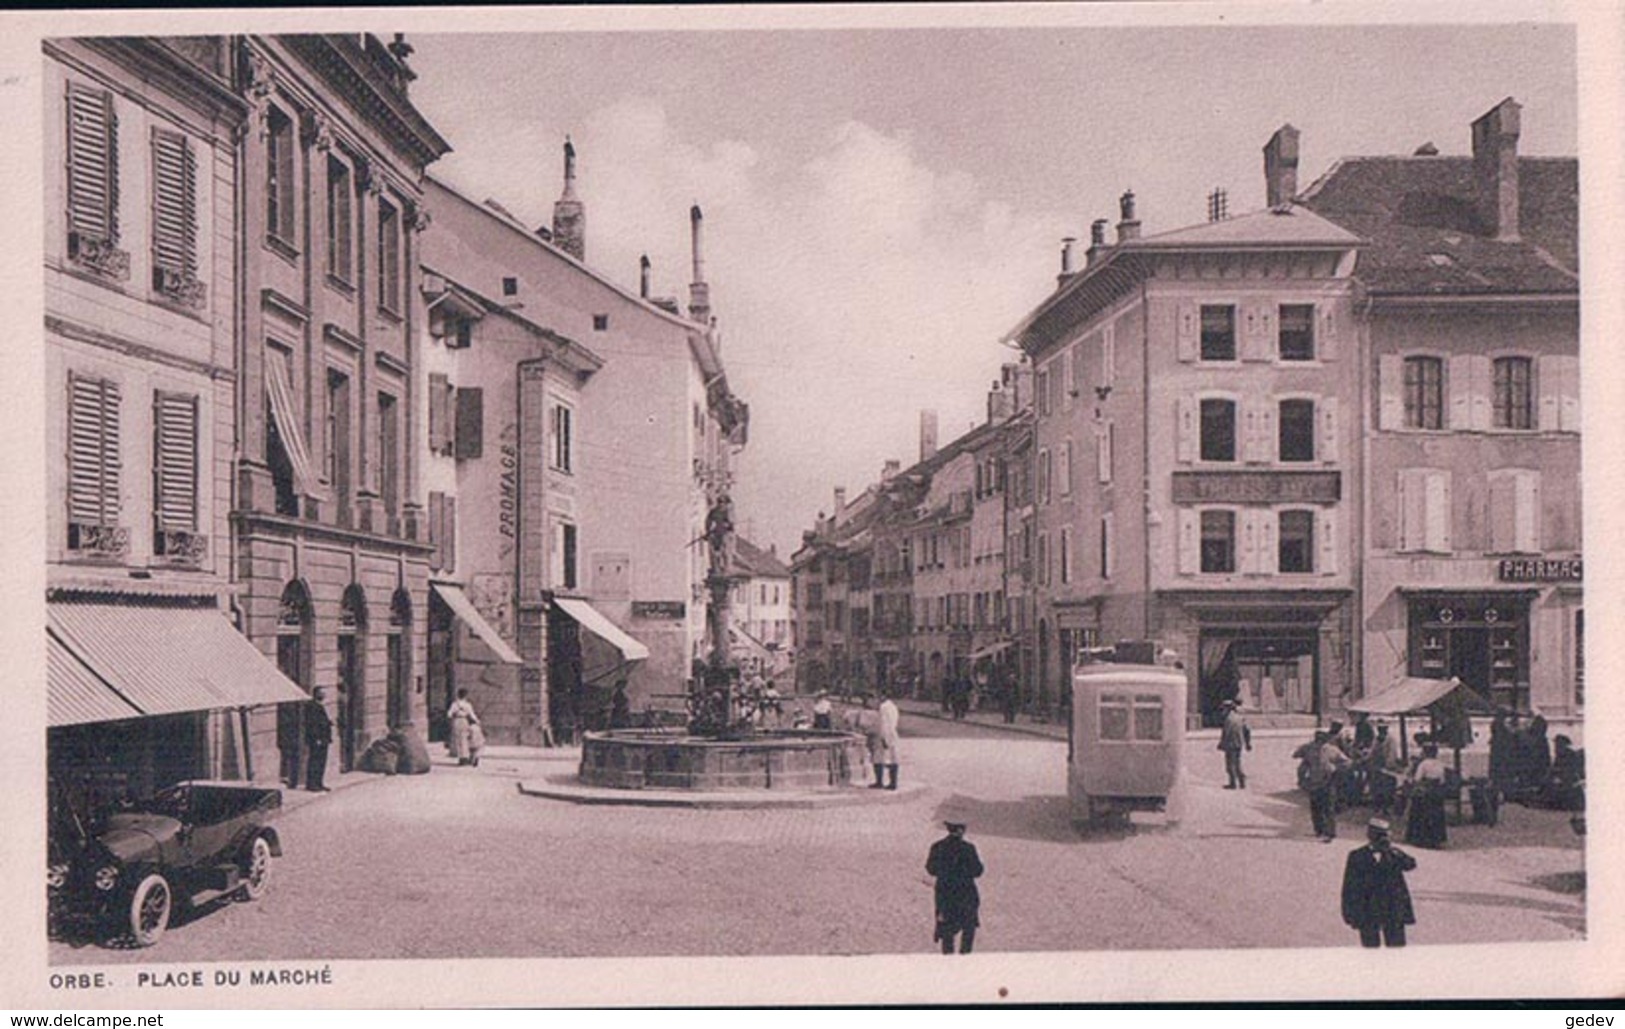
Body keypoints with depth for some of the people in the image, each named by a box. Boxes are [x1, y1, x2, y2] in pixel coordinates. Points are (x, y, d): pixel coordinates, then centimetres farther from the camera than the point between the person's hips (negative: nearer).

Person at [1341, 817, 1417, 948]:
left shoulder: (1394, 854, 7)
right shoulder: (1357, 856, 2)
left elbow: (1410, 865, -12)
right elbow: (1349, 886, 3)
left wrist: (1394, 851, -25)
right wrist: (1349, 913, -2)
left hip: (1394, 912, 1)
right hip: (1368, 912, -1)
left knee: (1397, 947, 0)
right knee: (1371, 947, 3)